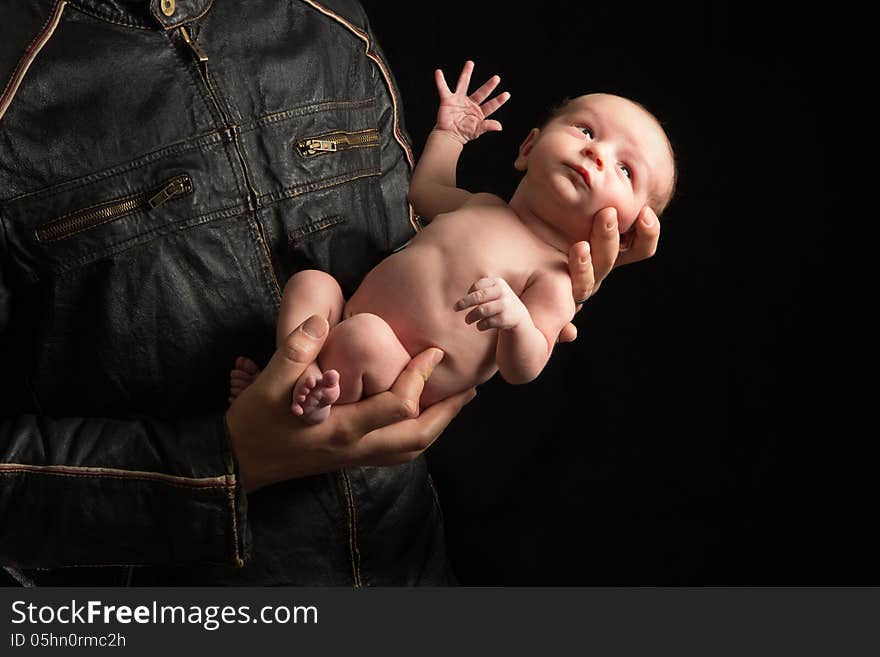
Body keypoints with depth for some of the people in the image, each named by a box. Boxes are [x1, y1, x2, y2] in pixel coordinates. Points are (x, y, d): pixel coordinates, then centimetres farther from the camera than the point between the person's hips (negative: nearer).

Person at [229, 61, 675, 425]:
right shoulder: (479, 206, 11)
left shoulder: (555, 279, -10)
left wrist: (516, 319, -37)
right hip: (350, 342, 8)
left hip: (397, 389, -8)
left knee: (363, 335, -35)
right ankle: (300, 373, -20)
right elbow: (424, 190, 35)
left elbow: (522, 372, -18)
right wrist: (449, 134, 30)